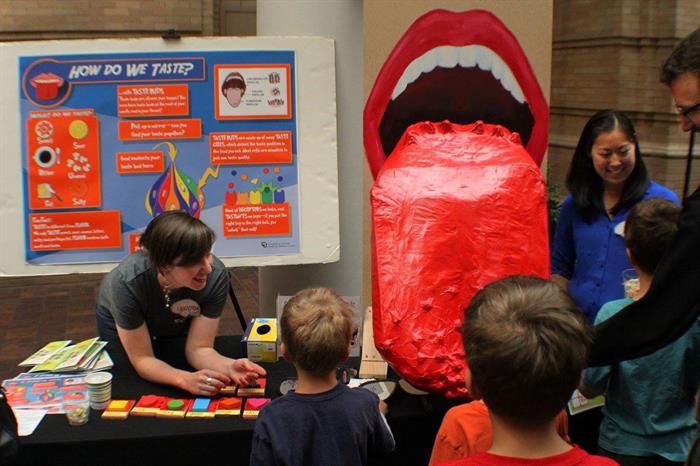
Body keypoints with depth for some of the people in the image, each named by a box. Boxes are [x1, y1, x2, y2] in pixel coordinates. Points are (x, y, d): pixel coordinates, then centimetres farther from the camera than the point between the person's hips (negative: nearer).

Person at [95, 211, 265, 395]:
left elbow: (198, 349, -30)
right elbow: (142, 359, -35)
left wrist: (229, 367, -50)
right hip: (120, 327, -1)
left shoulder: (216, 275, -39)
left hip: (178, 324, 2)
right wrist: (187, 379, -53)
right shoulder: (126, 282, -43)